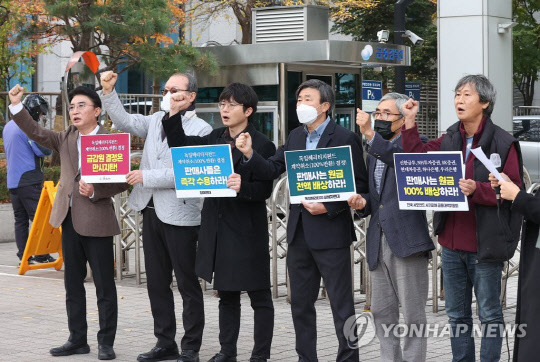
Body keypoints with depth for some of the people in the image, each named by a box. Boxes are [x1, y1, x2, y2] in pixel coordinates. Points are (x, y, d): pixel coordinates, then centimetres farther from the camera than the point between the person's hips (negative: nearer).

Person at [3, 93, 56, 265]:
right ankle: (41, 255, -5)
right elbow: (45, 150, -17)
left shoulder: (8, 126, 17)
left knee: (20, 220, 10)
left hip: (12, 181, 9)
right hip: (29, 180, -9)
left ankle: (23, 256, 10)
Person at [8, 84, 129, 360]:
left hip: (96, 220, -6)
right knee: (73, 283, 13)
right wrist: (16, 105, -3)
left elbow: (122, 182, -9)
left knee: (104, 284, 2)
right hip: (69, 219, 7)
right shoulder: (66, 138, 11)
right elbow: (36, 133, 6)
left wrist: (96, 191, -22)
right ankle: (77, 340, 23)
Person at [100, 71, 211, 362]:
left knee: (187, 284, 2)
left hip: (180, 215, -7)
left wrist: (147, 176, -17)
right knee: (156, 282, 13)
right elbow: (124, 121, 10)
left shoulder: (201, 130, -9)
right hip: (151, 211, 7)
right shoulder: (156, 121, 11)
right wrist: (108, 92, -3)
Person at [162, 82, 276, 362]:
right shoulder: (216, 138, 9)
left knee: (259, 297, 4)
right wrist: (174, 115, 0)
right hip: (217, 229, 7)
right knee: (227, 295, 17)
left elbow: (264, 190, -14)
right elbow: (179, 144, 10)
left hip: (247, 231, -7)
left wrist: (242, 187, -33)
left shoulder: (262, 145, -10)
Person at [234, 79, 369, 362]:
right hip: (299, 231, 7)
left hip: (330, 231, -7)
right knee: (300, 303, 14)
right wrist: (249, 155, -12)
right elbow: (271, 171, 5)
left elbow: (359, 185, -11)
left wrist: (328, 207, -19)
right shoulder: (295, 137, 11)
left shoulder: (345, 138, -9)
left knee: (341, 304, 0)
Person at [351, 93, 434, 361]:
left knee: (412, 314, -2)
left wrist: (370, 134, -31)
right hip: (379, 242, 8)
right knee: (381, 311, 11)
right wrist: (363, 203, 4)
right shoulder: (374, 152, 19)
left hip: (406, 239, -8)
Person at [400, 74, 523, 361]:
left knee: (489, 314, 5)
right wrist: (410, 122, -2)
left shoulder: (503, 143, -10)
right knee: (456, 314, 15)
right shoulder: (450, 139, 9)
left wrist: (477, 190, -26)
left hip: (485, 245, -6)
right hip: (452, 243, 6)